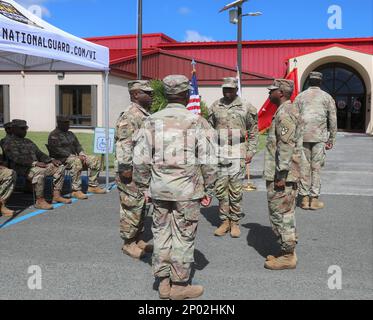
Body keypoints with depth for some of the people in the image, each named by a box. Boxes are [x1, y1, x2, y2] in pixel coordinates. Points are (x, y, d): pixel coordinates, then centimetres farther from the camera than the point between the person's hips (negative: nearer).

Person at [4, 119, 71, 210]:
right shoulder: (10, 144, 0)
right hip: (23, 169, -8)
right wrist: (35, 163, -27)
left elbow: (39, 154, 22)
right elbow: (17, 158, -16)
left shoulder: (28, 141, 26)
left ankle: (56, 195, -5)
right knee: (39, 172, -39)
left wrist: (51, 160, 3)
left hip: (36, 165, 9)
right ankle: (40, 201, -33)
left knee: (60, 167, -1)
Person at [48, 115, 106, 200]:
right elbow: (58, 150, -16)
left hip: (75, 157, 8)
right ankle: (76, 190, -39)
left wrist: (82, 155, -2)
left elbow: (78, 146, 20)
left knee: (95, 160, -5)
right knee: (76, 162, -40)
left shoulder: (70, 134, 23)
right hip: (62, 159, -8)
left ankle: (92, 186, -4)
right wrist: (73, 156, -22)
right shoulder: (54, 135, -3)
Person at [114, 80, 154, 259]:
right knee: (132, 207, -2)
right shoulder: (130, 116, -17)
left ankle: (138, 240, 28)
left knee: (142, 206, 16)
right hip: (131, 171, -10)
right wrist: (125, 167, -25)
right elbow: (123, 144, -23)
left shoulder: (145, 114, 15)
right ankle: (128, 244, 10)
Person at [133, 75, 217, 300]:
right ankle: (180, 285, 17)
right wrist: (208, 190, 3)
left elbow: (140, 159, 2)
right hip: (187, 189, -3)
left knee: (162, 233, 14)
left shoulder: (152, 121, 2)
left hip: (159, 188, 4)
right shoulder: (197, 122, -7)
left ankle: (164, 282, 23)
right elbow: (208, 161, -8)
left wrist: (142, 184, 13)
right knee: (184, 236, 7)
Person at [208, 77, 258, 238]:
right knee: (221, 189, 5)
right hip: (219, 153, 2)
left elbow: (253, 131, 5)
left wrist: (251, 151, -2)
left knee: (236, 190, 1)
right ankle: (225, 221, 16)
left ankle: (235, 222, 12)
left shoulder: (246, 107, 2)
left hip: (238, 153, -2)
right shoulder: (215, 107, 9)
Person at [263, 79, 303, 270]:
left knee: (281, 215, -3)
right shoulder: (288, 111, 17)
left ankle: (287, 257, 6)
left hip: (281, 175, -11)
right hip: (283, 174, 11)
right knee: (285, 215, 16)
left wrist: (281, 174, -22)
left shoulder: (284, 113, -16)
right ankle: (288, 252, 25)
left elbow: (286, 146, -23)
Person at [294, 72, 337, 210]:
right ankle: (314, 199, 4)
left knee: (304, 167, 6)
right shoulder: (327, 97, 7)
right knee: (316, 167, 2)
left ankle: (304, 198, 9)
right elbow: (333, 120, 5)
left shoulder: (300, 96, 10)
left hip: (302, 136, 2)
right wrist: (331, 139, 10)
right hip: (319, 136, -2)